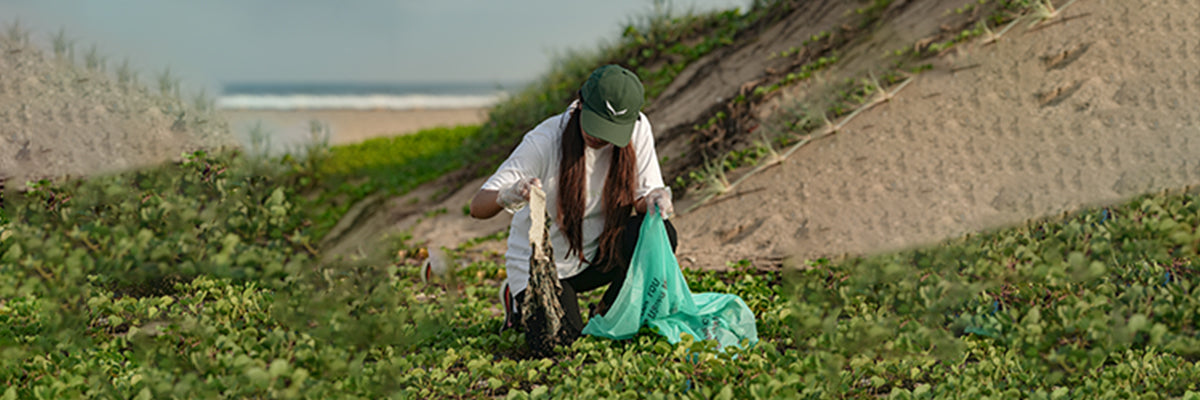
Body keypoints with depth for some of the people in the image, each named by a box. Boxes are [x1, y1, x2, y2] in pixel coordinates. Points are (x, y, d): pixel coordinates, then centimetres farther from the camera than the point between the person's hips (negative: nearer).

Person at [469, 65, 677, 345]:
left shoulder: (637, 129, -15)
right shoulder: (543, 142, -24)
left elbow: (643, 195, -7)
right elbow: (477, 207, -25)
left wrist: (654, 200, -34)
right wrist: (508, 197, -50)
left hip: (597, 253, 3)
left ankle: (606, 316, 2)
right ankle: (522, 301, 14)